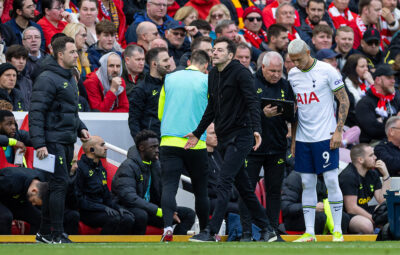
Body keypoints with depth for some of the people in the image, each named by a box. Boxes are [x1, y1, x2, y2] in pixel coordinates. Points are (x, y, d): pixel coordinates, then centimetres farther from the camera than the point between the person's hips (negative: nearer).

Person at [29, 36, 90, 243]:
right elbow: (36, 112, -17)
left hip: (67, 142, 9)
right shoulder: (47, 79, -12)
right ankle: (56, 234, -11)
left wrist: (80, 128, 13)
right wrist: (39, 143, -22)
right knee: (59, 184, -12)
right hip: (53, 141, -9)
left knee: (57, 186, 11)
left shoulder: (70, 79, 18)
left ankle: (45, 232, 16)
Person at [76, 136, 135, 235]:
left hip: (101, 208, 8)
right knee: (114, 219, -31)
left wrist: (118, 207, 4)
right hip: (85, 212, -8)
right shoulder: (80, 168, -8)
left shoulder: (101, 169, 20)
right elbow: (78, 199, -15)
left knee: (129, 219, -16)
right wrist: (103, 208, -19)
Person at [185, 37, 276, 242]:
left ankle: (211, 232, -16)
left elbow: (252, 102, -18)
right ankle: (267, 230, 18)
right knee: (243, 186, 11)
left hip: (240, 135, -8)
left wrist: (256, 129, -31)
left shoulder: (240, 73, -10)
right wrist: (198, 133, 26)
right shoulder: (213, 75, 14)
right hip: (224, 137, 8)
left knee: (224, 182, -14)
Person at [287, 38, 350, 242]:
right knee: (307, 184, 4)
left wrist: (338, 131, -11)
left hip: (325, 136, -5)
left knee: (331, 181, -6)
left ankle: (337, 231, -1)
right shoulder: (292, 75, 9)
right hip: (303, 138, 5)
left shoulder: (327, 71, -7)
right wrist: (293, 139, 14)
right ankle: (309, 233, 7)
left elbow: (344, 100, -4)